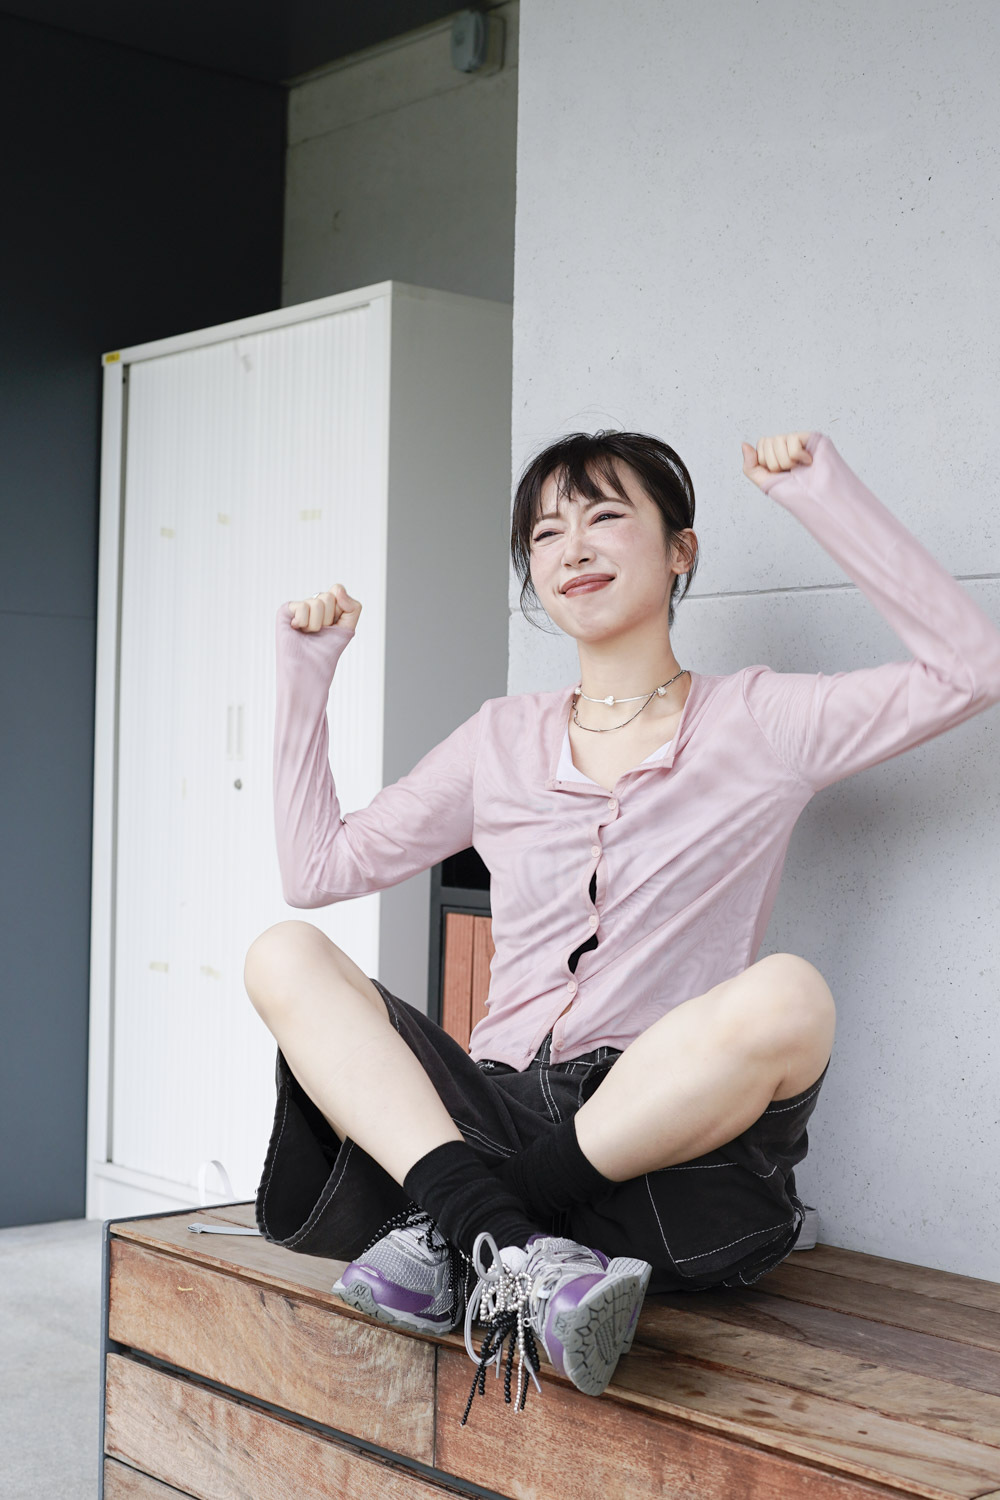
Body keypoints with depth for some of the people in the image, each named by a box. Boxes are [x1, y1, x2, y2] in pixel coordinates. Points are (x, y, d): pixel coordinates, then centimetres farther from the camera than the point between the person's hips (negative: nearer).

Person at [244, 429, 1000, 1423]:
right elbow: (317, 867, 18)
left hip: (668, 1136, -3)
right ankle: (514, 1252, -37)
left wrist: (823, 492, -5)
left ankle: (450, 1237, -27)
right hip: (494, 1109, 3)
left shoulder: (756, 724, 6)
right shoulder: (503, 738, 16)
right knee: (284, 957, -17)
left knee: (787, 998, -34)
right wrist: (304, 675, 15)